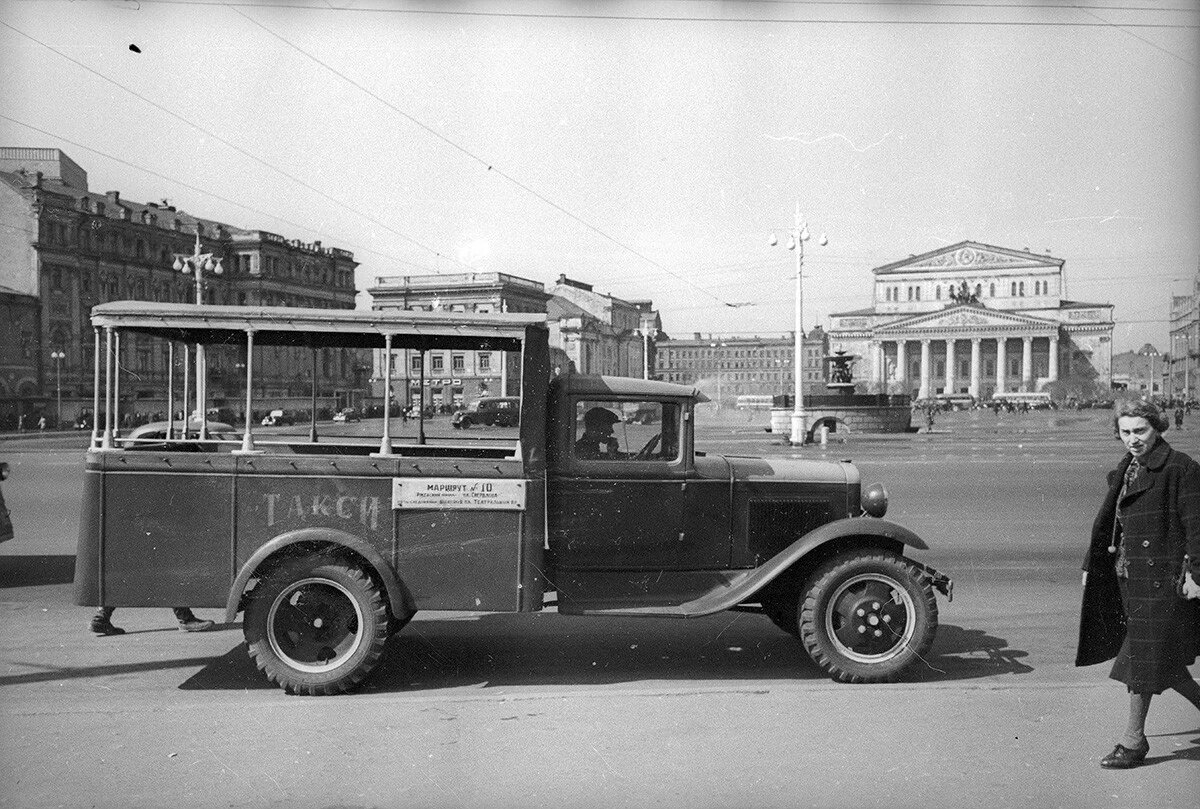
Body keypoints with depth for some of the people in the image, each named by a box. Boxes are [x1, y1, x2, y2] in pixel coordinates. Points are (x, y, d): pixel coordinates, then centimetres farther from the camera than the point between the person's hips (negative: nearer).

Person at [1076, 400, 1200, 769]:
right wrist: (1091, 565, 15)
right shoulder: (1125, 470, 13)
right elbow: (1107, 523, 17)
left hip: (1162, 577, -7)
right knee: (1163, 656, 14)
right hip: (1128, 574, 7)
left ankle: (1134, 741, 10)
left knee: (1144, 656, -1)